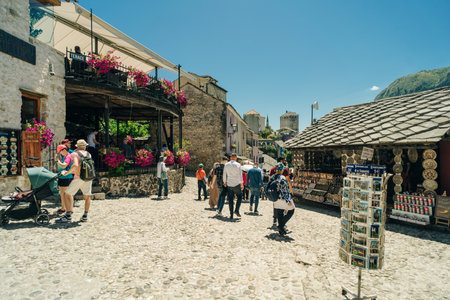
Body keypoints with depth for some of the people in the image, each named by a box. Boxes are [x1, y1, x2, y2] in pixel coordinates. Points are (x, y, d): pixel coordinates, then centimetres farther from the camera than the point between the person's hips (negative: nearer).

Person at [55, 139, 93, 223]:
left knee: (68, 194, 6)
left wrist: (67, 173, -11)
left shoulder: (74, 154, -1)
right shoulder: (88, 154, 15)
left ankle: (68, 216, 0)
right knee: (87, 196, 15)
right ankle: (85, 216, 15)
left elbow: (75, 165, -19)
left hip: (79, 178, -5)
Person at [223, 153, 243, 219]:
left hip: (229, 185, 3)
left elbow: (224, 174, 8)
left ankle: (231, 215, 6)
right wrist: (242, 184, -2)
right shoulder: (238, 165, -7)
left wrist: (224, 182, 21)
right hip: (236, 184, -3)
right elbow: (240, 175, -8)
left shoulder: (226, 165, 3)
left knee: (230, 199, 7)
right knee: (239, 197, 14)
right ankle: (237, 210, -3)